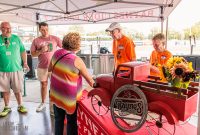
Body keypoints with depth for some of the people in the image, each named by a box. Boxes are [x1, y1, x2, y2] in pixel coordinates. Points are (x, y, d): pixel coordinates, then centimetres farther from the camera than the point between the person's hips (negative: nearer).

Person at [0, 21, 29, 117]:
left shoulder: (16, 38, 4)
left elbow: (23, 51, 9)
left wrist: (25, 63, 2)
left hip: (16, 69, 0)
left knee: (18, 90, 8)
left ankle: (20, 106, 24)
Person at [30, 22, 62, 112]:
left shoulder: (55, 39, -3)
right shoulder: (36, 41, 2)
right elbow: (33, 54, 2)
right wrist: (41, 51, -15)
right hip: (42, 67, 2)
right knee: (43, 85, 13)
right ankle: (43, 103, 27)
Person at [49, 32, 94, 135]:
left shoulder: (56, 53, -4)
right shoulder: (76, 61, -20)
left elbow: (49, 69, 12)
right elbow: (89, 79, -10)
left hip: (56, 93, 6)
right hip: (69, 96, -5)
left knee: (58, 119, 21)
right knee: (71, 122, 14)